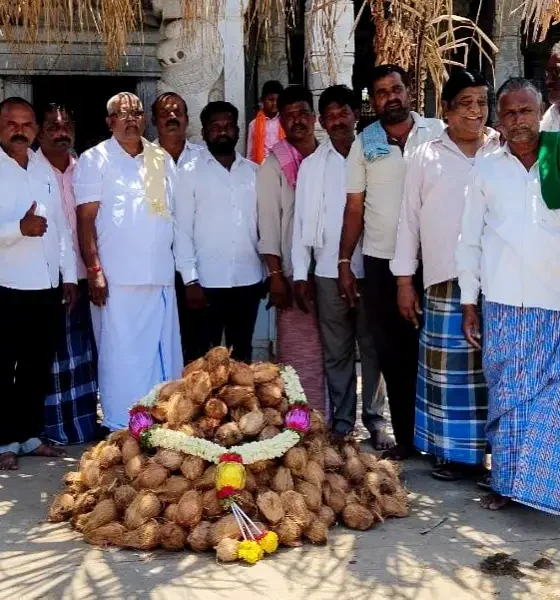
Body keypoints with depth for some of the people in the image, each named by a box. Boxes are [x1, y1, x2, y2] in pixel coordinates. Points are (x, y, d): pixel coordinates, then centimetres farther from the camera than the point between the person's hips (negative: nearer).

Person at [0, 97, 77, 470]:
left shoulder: (45, 170, 12)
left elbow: (61, 225, 14)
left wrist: (70, 275, 10)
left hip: (47, 286, 5)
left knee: (38, 366, 12)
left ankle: (30, 434, 23)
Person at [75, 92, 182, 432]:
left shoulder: (163, 161, 16)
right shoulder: (95, 160, 2)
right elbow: (86, 218, -4)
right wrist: (94, 270, -13)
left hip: (161, 276, 5)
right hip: (117, 277, -4)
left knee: (164, 354, 6)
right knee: (120, 354, -2)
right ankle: (121, 428, 5)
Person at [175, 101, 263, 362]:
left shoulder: (254, 172, 8)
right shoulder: (189, 173, -1)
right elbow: (182, 229, -4)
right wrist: (190, 280, -10)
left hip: (248, 280, 3)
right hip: (207, 282, -3)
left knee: (242, 353, 12)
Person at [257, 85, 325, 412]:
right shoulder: (274, 166, 1)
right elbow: (268, 223, -3)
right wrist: (275, 276, -10)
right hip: (293, 273, -3)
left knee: (329, 351, 7)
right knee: (299, 355, -4)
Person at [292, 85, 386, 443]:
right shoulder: (312, 164, 7)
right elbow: (303, 220, 6)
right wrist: (300, 274, 2)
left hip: (369, 268, -2)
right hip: (328, 271, 2)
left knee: (372, 347, 4)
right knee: (336, 352, 7)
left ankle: (375, 418, 14)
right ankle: (342, 421, 16)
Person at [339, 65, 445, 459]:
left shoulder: (437, 133, -1)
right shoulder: (364, 144, 5)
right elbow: (354, 207, 6)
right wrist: (344, 262, 2)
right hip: (380, 261, 2)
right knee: (392, 351, 7)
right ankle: (404, 436, 17)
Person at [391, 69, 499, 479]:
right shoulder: (426, 157, 6)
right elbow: (409, 219, 7)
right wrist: (405, 280, 5)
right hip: (445, 279, 0)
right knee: (450, 366, 2)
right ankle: (454, 450, 12)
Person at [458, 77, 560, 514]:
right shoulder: (486, 170, 8)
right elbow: (470, 240, 8)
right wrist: (469, 305, 6)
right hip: (502, 305, 1)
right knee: (506, 395, 6)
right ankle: (506, 481, 15)